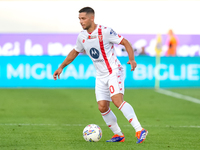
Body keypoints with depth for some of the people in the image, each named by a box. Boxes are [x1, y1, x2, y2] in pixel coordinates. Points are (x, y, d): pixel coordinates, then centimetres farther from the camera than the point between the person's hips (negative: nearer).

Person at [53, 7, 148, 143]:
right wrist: (61, 67, 21)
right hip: (101, 77, 7)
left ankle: (140, 130, -29)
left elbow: (125, 43, -10)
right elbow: (75, 52, 23)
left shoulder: (105, 32, -15)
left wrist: (132, 59, -25)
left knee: (117, 100, -26)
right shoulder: (82, 37, 4)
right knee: (102, 107, -1)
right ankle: (118, 135, 15)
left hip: (114, 72, -7)